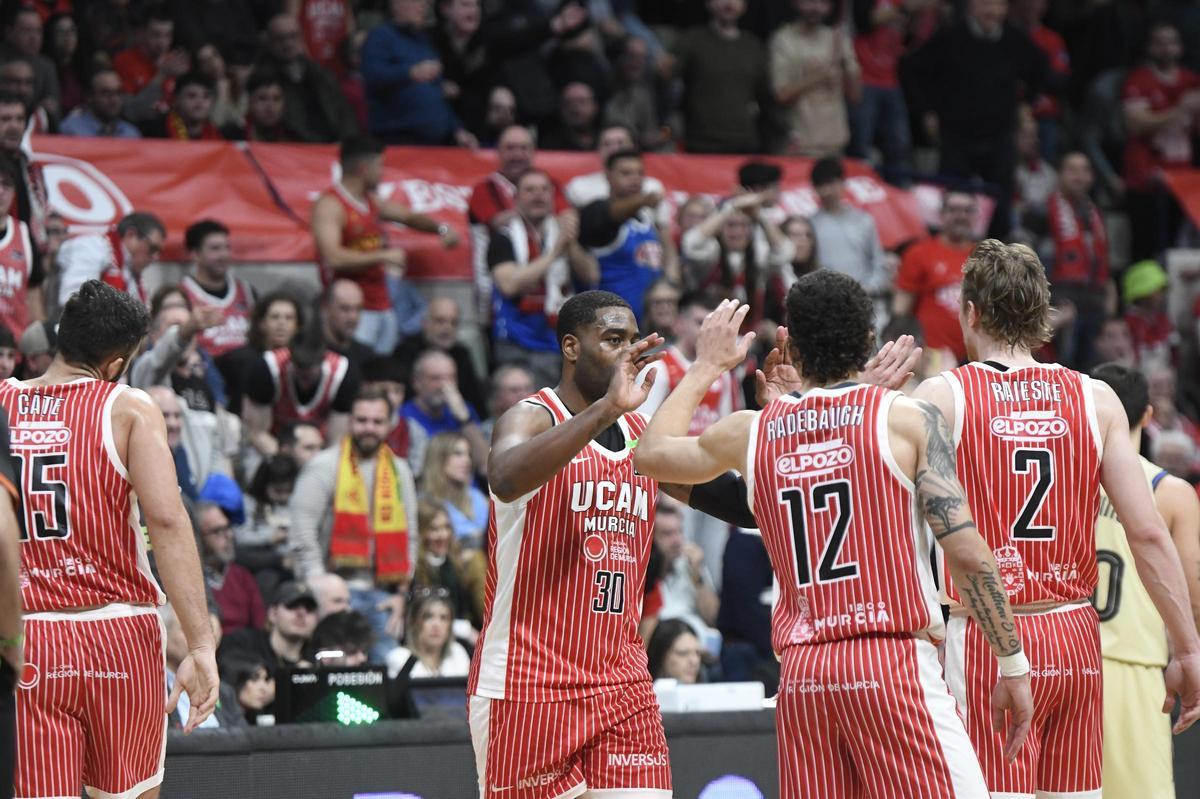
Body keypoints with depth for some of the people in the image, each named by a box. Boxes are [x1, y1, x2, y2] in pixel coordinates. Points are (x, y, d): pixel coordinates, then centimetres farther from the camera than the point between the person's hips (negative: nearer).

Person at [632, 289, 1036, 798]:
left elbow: (650, 454, 29)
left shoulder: (751, 432, 10)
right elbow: (967, 552, -7)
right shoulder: (908, 418, -1)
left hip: (800, 674, 4)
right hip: (895, 661, -4)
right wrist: (1013, 664, -1)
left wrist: (706, 367, 41)